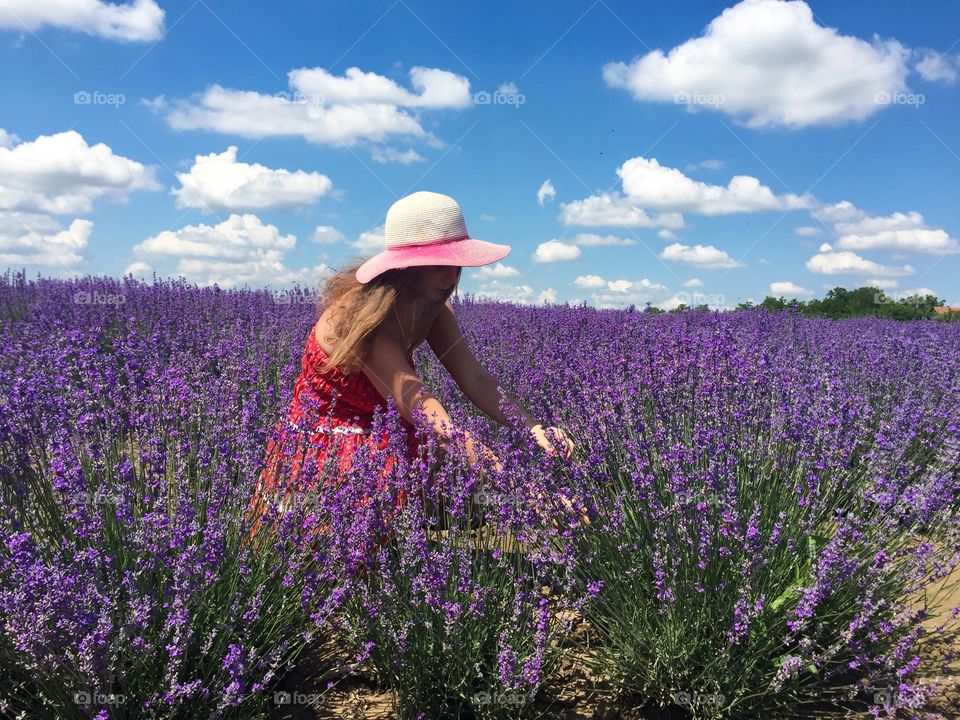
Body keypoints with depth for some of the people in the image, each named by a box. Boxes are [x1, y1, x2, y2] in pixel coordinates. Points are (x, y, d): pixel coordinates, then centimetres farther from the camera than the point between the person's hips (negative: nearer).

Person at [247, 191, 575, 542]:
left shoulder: (434, 310, -5)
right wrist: (477, 455, -52)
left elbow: (475, 379, -16)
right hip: (325, 443, -6)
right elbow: (410, 395, -41)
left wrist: (533, 428, -33)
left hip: (384, 442, 7)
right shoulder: (362, 309, -29)